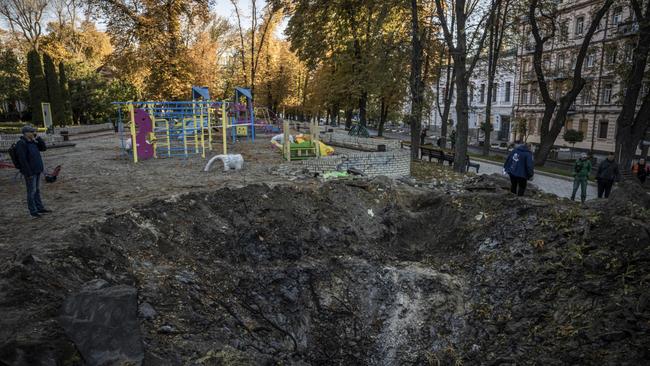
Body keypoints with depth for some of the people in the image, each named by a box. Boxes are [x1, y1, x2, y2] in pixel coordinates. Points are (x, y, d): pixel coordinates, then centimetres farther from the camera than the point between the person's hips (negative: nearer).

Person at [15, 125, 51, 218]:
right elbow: (22, 160, -20)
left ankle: (40, 208, 23)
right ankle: (33, 211, 7)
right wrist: (29, 173, -21)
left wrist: (38, 138, -1)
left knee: (37, 190, 15)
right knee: (32, 191, -1)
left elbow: (43, 148, 12)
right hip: (30, 172, -8)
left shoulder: (32, 142, 9)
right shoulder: (21, 144, -16)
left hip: (37, 171, 8)